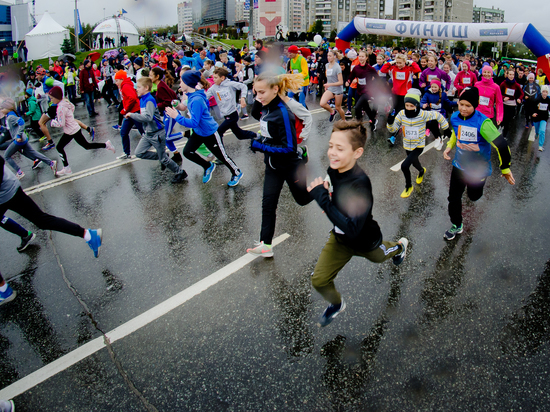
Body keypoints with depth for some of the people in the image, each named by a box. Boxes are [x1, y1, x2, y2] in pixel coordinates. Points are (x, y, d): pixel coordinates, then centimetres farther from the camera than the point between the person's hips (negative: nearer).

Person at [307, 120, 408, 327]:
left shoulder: (360, 184, -40)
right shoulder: (333, 169, -18)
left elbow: (352, 230, -44)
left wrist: (322, 198, -46)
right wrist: (320, 192, -14)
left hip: (365, 241, -5)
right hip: (339, 239, 5)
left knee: (379, 256, 30)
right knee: (319, 280, 1)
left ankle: (399, 246, 65)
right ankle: (336, 304, 33)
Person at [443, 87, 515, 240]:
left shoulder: (483, 122, -29)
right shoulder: (455, 117, -9)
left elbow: (501, 145, -26)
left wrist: (505, 169, -19)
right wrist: (449, 146, 3)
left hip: (478, 169, -4)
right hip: (459, 164, 4)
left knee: (473, 196, 18)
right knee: (454, 197, 7)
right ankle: (456, 226, 28)